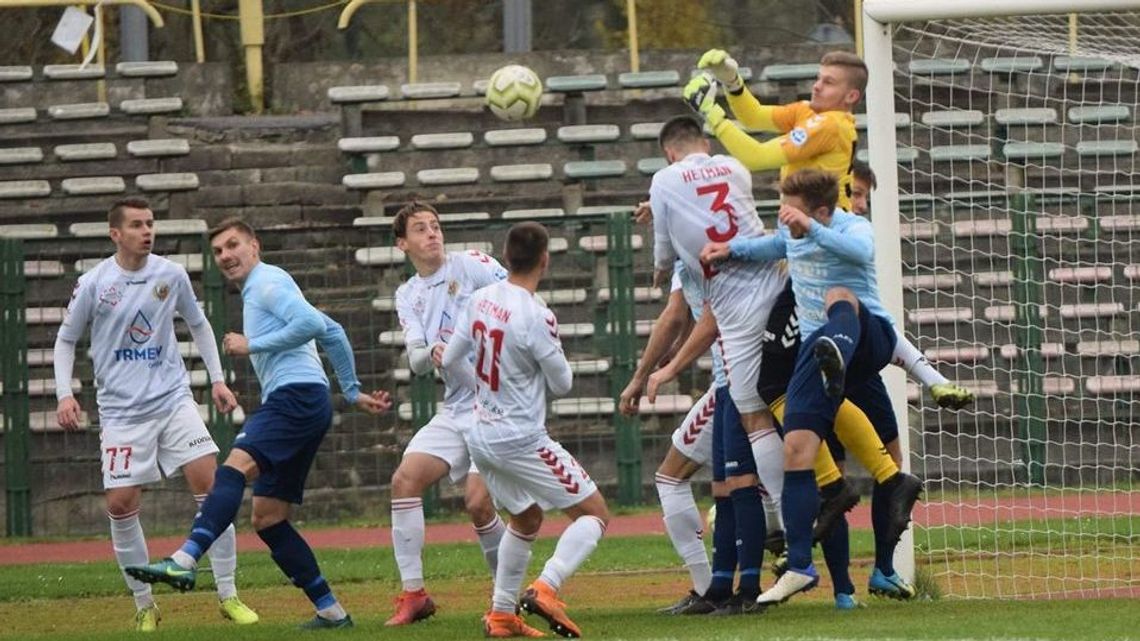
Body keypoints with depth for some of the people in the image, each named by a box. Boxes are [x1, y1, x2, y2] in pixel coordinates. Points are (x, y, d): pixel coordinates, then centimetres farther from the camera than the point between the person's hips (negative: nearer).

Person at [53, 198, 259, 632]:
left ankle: (228, 596, -4)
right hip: (121, 411, -2)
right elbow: (66, 340, 7)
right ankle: (144, 605, 9)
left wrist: (217, 379, 12)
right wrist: (64, 394, -6)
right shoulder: (93, 284, -5)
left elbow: (198, 325, 18)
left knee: (210, 483, -11)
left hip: (173, 399, 2)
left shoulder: (171, 275, 1)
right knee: (120, 504, -7)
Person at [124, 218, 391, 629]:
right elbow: (332, 333, 34)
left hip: (297, 395, -11)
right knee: (268, 518, 8)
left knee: (236, 466, -30)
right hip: (289, 402, 11)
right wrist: (352, 392, 33)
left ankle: (184, 562, -50)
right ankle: (331, 611, 8)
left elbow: (312, 323, -18)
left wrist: (252, 346, -11)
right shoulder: (260, 290, 29)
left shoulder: (268, 281, -1)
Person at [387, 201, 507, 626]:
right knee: (405, 479, -7)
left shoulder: (472, 266, -5)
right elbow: (416, 362, 0)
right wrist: (431, 354, -24)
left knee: (478, 501, -16)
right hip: (455, 409, 6)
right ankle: (413, 594, -2)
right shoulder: (408, 296, 12)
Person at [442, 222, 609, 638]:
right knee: (594, 514, 0)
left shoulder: (481, 300, 1)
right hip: (522, 442, -8)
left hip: (482, 438, 8)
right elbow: (562, 383, -10)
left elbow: (452, 361, 11)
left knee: (525, 519, 27)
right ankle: (546, 589, -19)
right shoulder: (536, 318, -21)